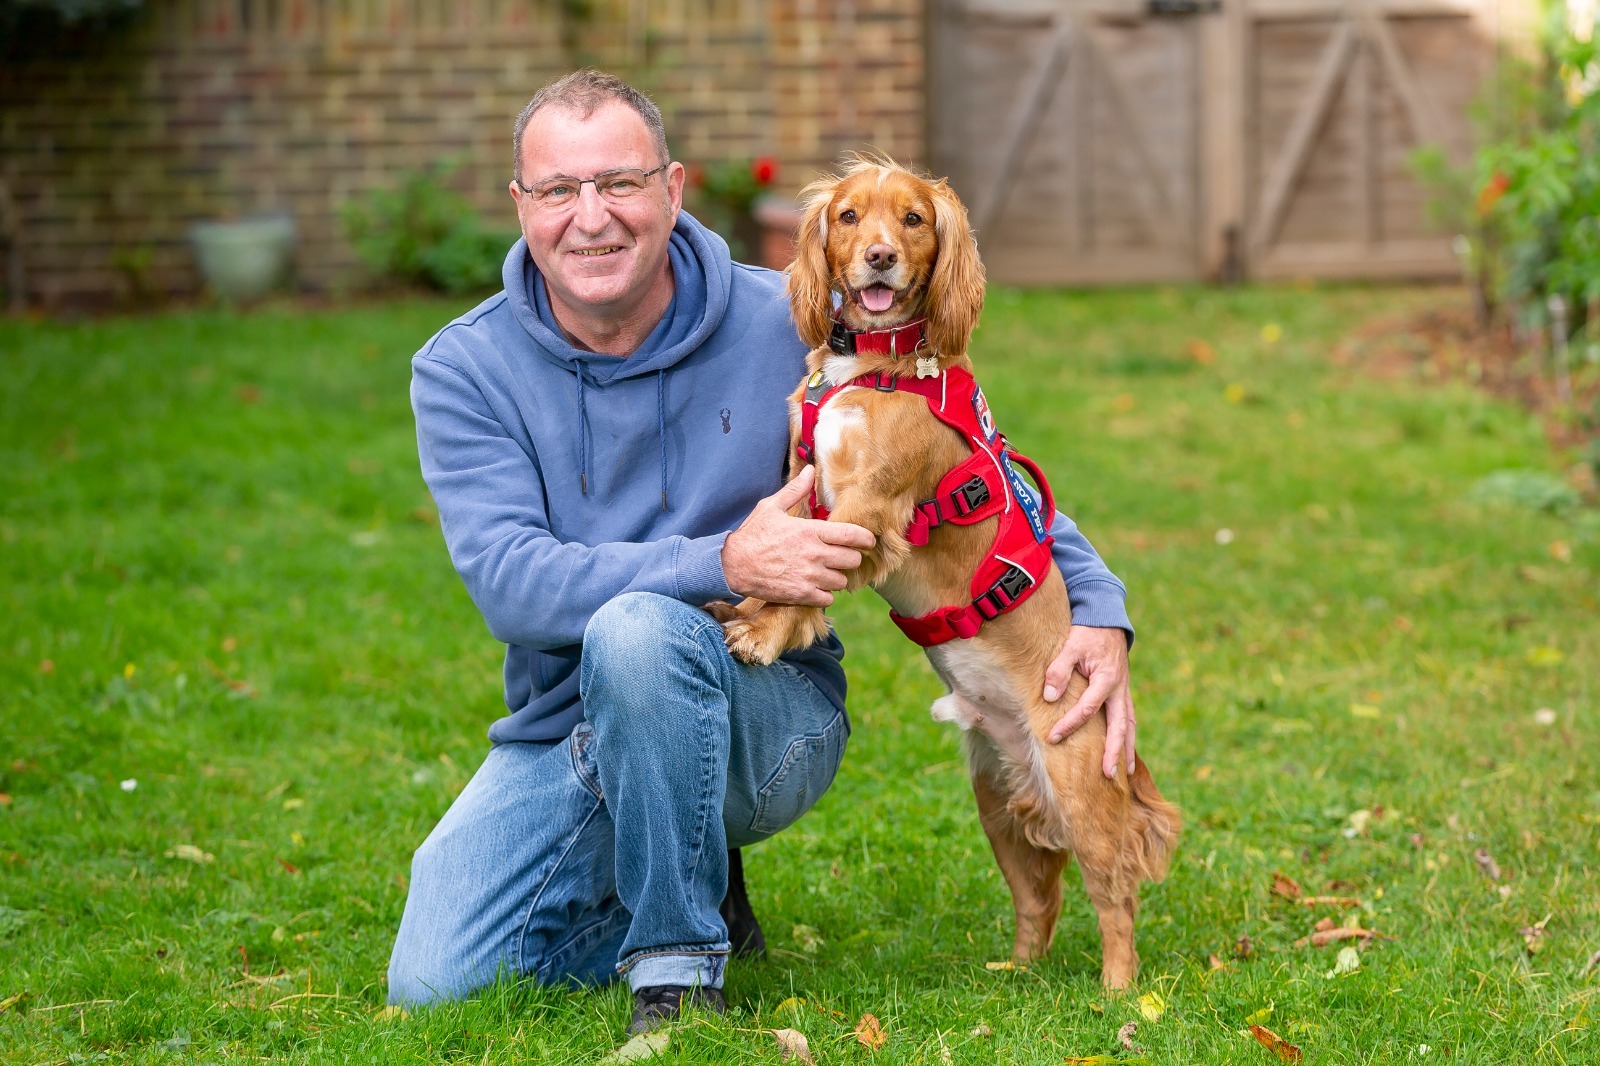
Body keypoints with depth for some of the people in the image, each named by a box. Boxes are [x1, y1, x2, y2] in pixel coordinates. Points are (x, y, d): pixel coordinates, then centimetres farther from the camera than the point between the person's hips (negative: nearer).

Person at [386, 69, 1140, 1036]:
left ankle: (680, 959, -17)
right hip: (561, 739, 3)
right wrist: (727, 564, -32)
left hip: (769, 716, -2)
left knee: (637, 631, -36)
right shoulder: (463, 371, -5)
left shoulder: (787, 329, -6)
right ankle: (700, 890, 12)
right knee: (436, 985, -14)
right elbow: (512, 582, -19)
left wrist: (1098, 613, -9)